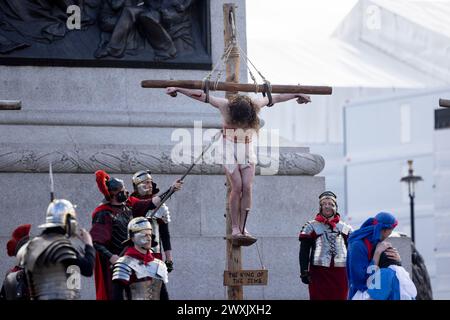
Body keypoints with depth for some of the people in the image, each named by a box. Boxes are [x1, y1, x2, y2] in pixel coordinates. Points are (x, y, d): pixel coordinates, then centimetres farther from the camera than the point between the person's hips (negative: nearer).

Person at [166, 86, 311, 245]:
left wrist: (297, 95, 17)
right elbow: (202, 96, -11)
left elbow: (276, 98, 5)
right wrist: (177, 89, -8)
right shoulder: (225, 106, -18)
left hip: (248, 151, 2)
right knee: (237, 187, -15)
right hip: (230, 149, -2)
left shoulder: (255, 105, -12)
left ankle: (243, 228, -9)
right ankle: (235, 228, -11)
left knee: (247, 187, -11)